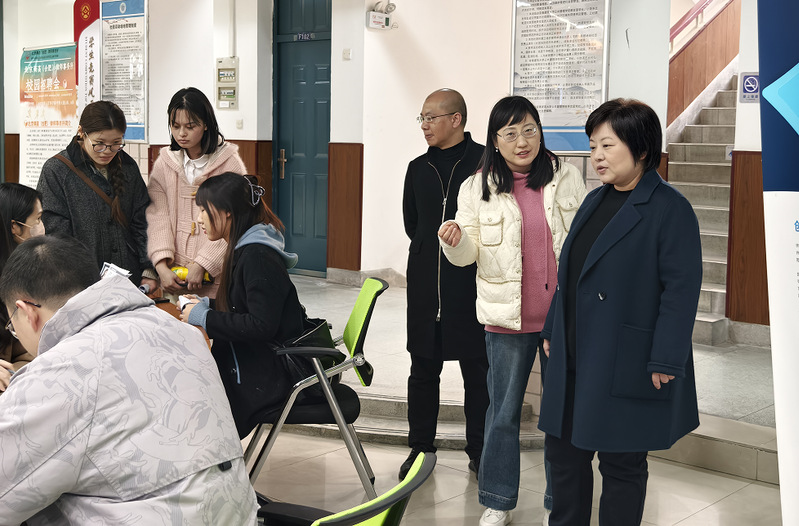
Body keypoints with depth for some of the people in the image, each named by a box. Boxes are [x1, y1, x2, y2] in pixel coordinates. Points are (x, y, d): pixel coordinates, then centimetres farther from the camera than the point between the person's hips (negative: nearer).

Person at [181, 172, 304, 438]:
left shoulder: (257, 257, -19)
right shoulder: (245, 250, 12)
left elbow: (261, 326, -24)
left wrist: (204, 317, -17)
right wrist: (206, 305, 8)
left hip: (265, 376, -9)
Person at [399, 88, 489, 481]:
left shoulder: (486, 162, -5)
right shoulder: (418, 168, 11)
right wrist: (431, 253, 10)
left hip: (473, 285, -4)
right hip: (425, 286, 5)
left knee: (477, 371, 4)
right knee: (423, 369, 9)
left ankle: (480, 452, 16)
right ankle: (420, 448, 21)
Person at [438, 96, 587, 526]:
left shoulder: (566, 177, 2)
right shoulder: (478, 187, -1)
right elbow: (467, 255, 0)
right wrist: (455, 240, -22)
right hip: (507, 317, -1)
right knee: (503, 411, 9)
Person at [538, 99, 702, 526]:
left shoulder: (669, 209, -13)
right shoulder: (595, 201, 12)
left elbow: (681, 289, -16)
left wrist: (665, 362, -18)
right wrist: (552, 331, 16)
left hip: (626, 364, -8)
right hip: (574, 359, 8)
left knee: (621, 466, 6)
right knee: (564, 452, 16)